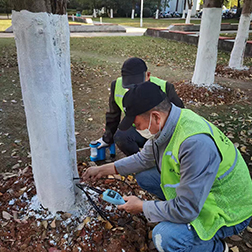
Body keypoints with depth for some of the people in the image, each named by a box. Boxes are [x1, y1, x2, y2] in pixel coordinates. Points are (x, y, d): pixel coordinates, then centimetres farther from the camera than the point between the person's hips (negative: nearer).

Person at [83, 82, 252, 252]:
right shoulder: (165, 126, -10)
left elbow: (186, 210, -31)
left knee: (164, 237, -28)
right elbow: (144, 159, 8)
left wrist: (141, 207, -15)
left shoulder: (195, 142, -38)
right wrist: (103, 170, 7)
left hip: (229, 211, -7)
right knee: (143, 176, 2)